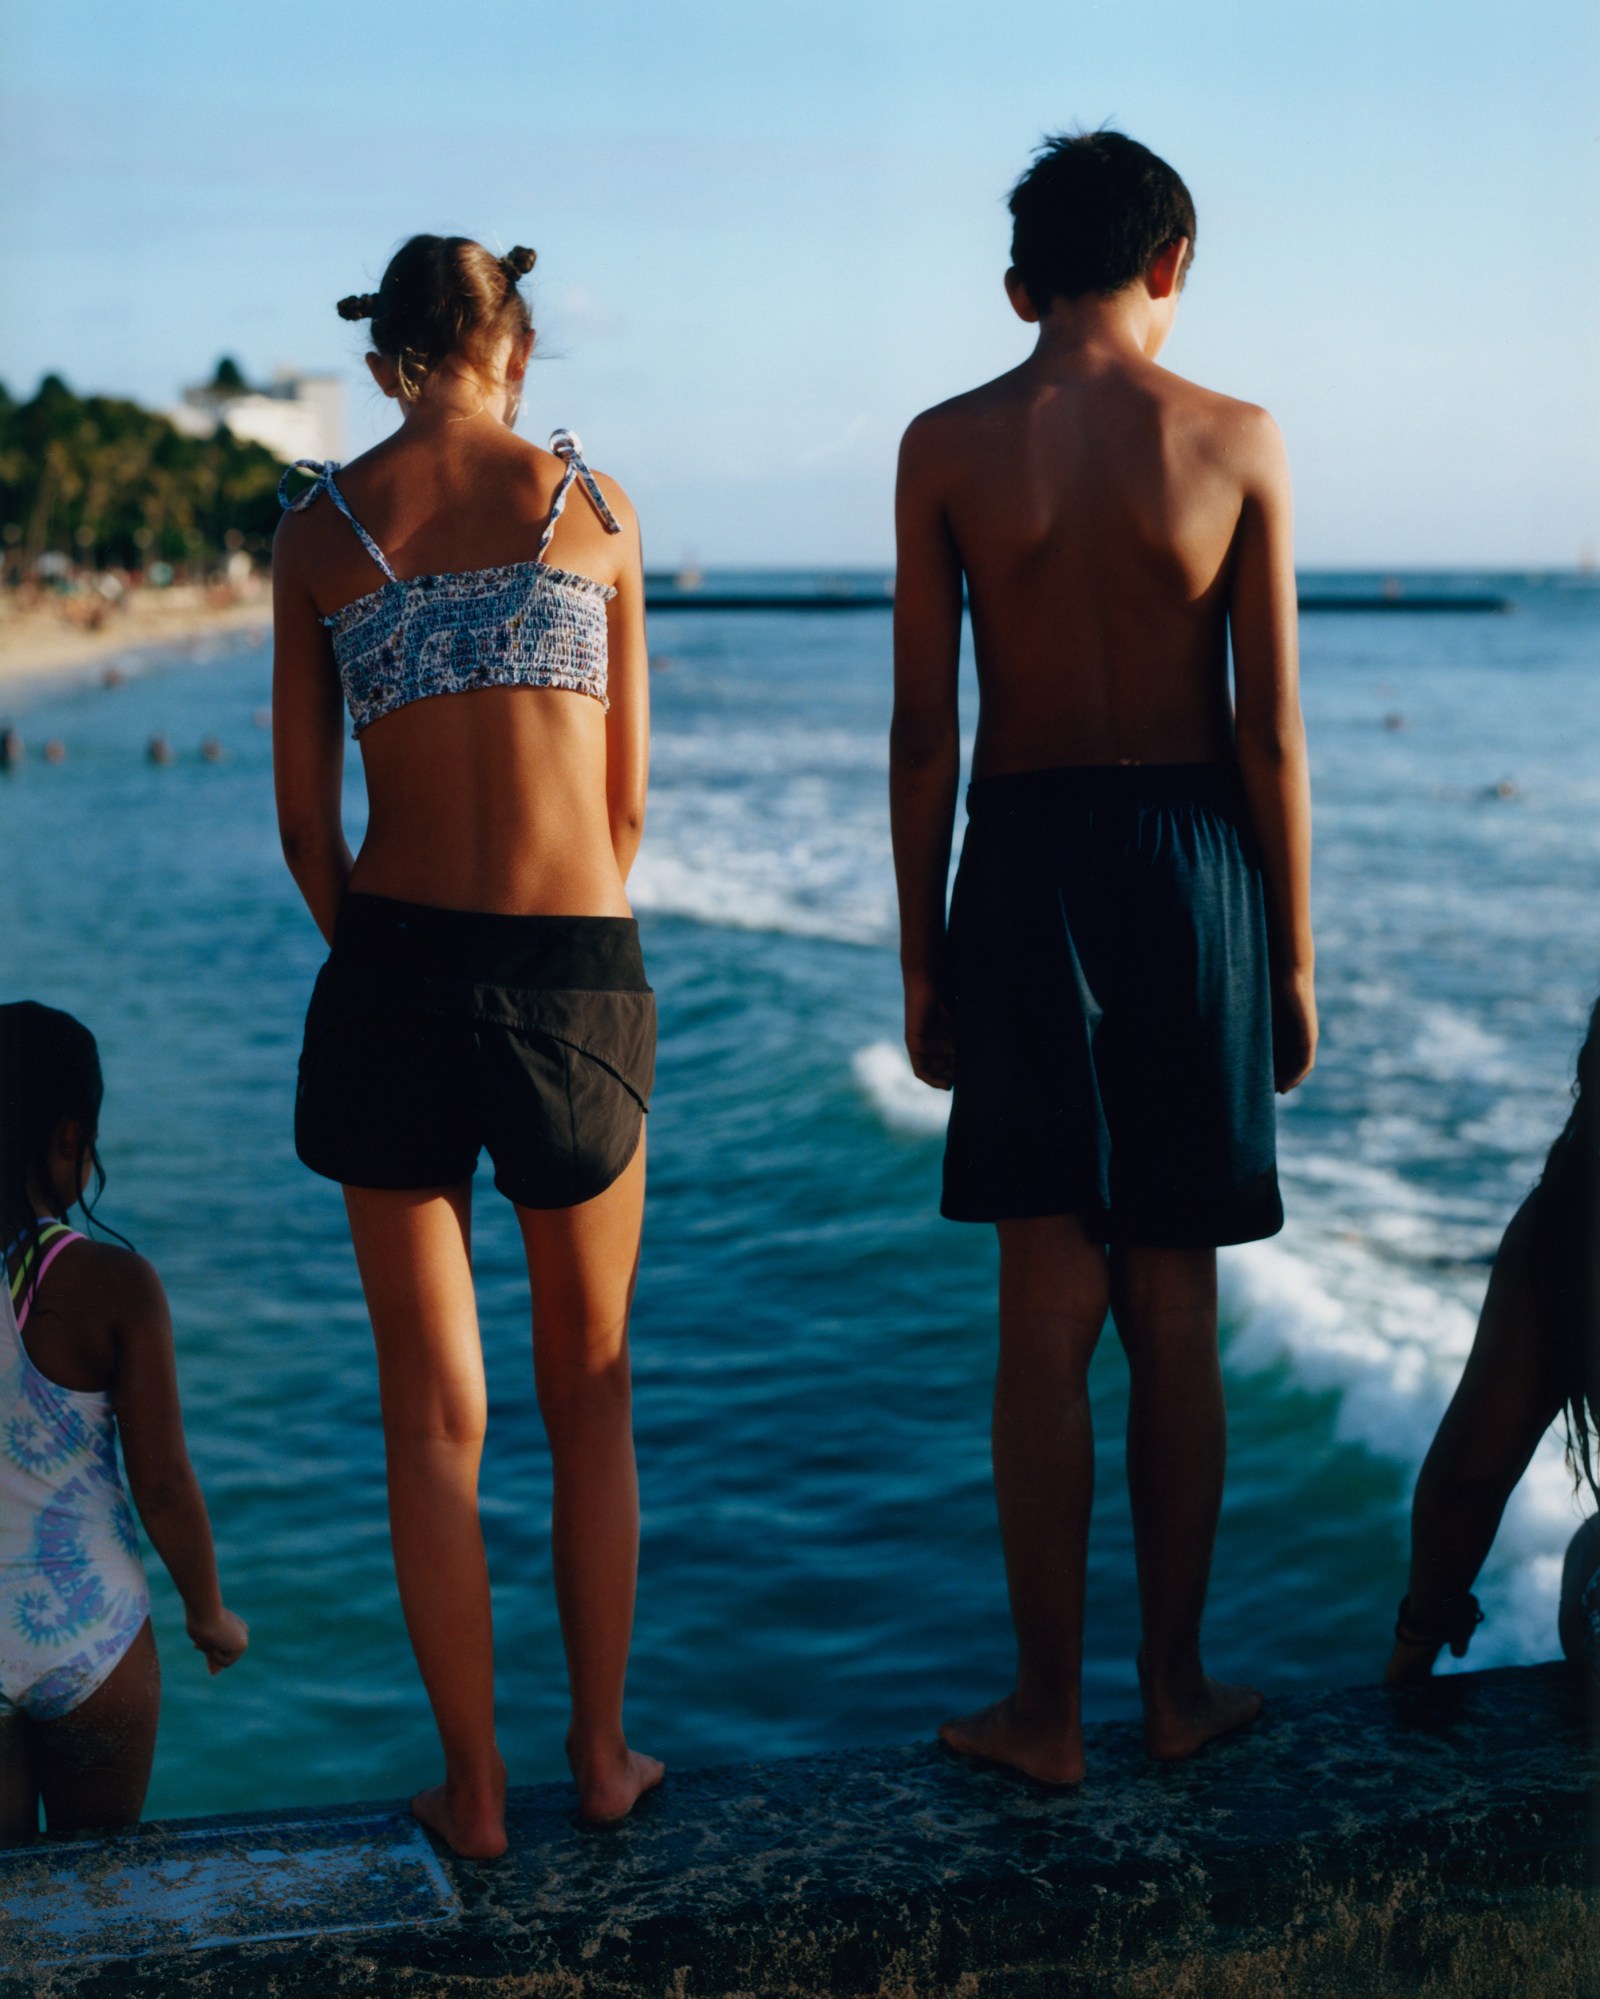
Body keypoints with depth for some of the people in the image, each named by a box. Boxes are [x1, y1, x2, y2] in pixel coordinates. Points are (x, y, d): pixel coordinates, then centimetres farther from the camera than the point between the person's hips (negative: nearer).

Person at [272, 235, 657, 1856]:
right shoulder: (591, 503, 3)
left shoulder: (317, 527, 3)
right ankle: (602, 1754, 24)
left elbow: (304, 821, 4)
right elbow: (625, 802, 6)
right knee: (589, 1393, 17)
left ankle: (472, 1787, 17)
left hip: (391, 971, 0)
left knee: (433, 1413, 10)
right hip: (577, 975, 0)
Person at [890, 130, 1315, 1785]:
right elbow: (1271, 733, -3)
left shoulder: (948, 447, -1)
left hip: (1024, 870, 0)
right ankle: (1176, 1684, 22)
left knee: (1045, 1314, 6)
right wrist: (1293, 955, 5)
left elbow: (924, 731, -2)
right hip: (1192, 862, 0)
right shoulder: (1236, 440, -2)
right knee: (1175, 1312, 11)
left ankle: (1045, 1708, 13)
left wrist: (920, 957, 6)